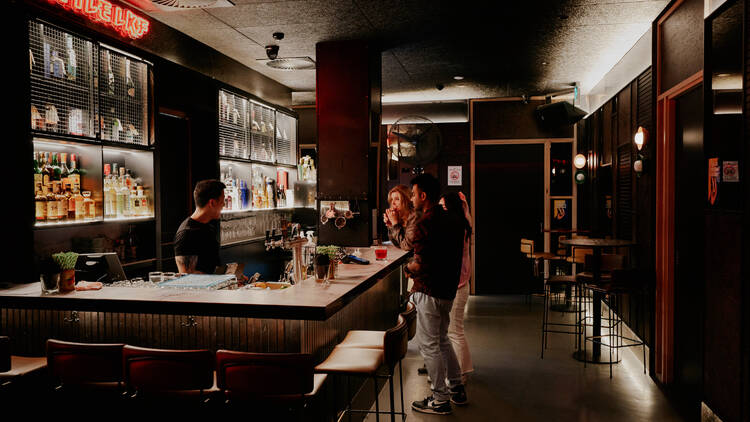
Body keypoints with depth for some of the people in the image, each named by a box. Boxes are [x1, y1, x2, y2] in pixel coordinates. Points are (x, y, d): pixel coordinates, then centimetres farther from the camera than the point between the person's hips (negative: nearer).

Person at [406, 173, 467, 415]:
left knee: (428, 345, 3)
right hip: (448, 289, 9)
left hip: (429, 292, -9)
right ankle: (457, 389, 31)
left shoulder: (423, 225, -19)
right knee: (441, 340, 23)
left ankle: (440, 400, 12)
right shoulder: (453, 221, 7)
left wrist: (408, 268, -1)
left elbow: (420, 266, -23)